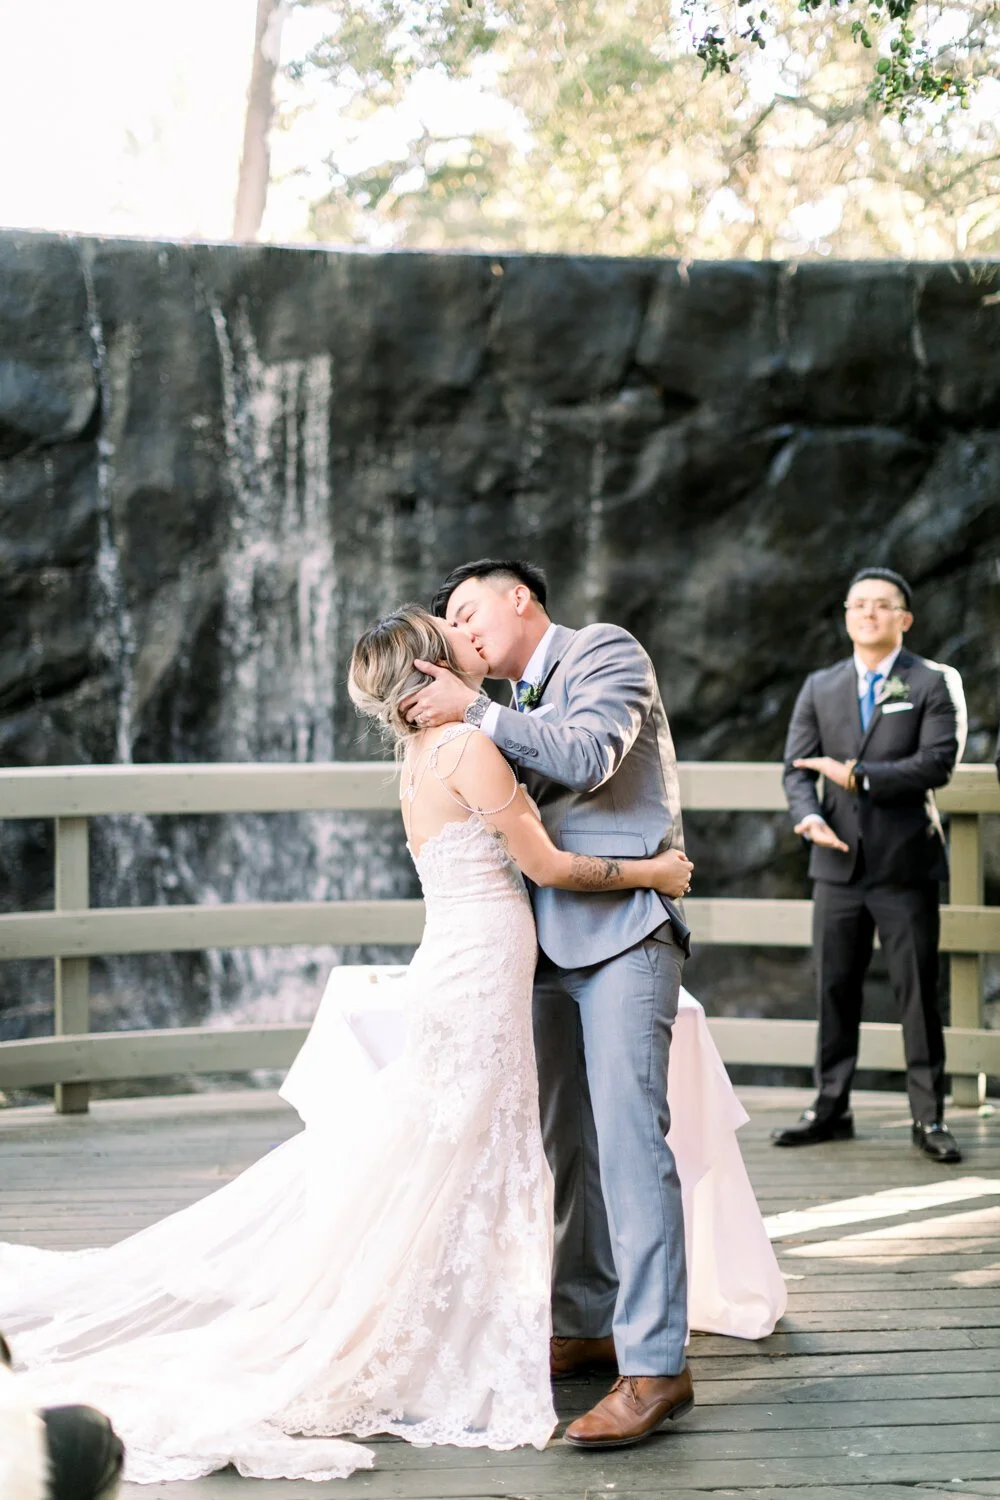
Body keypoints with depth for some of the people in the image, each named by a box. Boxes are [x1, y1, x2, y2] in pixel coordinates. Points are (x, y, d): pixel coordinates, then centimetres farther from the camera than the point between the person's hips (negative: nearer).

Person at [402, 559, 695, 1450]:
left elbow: (588, 757, -15)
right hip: (554, 942, 8)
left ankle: (655, 1366, -15)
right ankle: (588, 1326, 19)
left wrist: (475, 710, -10)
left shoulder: (606, 650, 1)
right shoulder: (519, 706, 21)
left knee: (629, 1139, -14)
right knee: (568, 1144, 9)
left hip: (624, 930, -8)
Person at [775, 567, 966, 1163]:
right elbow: (796, 767, 5)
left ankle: (929, 1118, 5)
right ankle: (831, 1109, 16)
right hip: (839, 863, 4)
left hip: (906, 866, -3)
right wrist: (809, 815, -16)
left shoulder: (931, 685, 1)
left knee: (918, 991, -1)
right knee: (835, 990, 7)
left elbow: (937, 762, -13)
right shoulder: (820, 688, 12)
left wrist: (857, 774, -16)